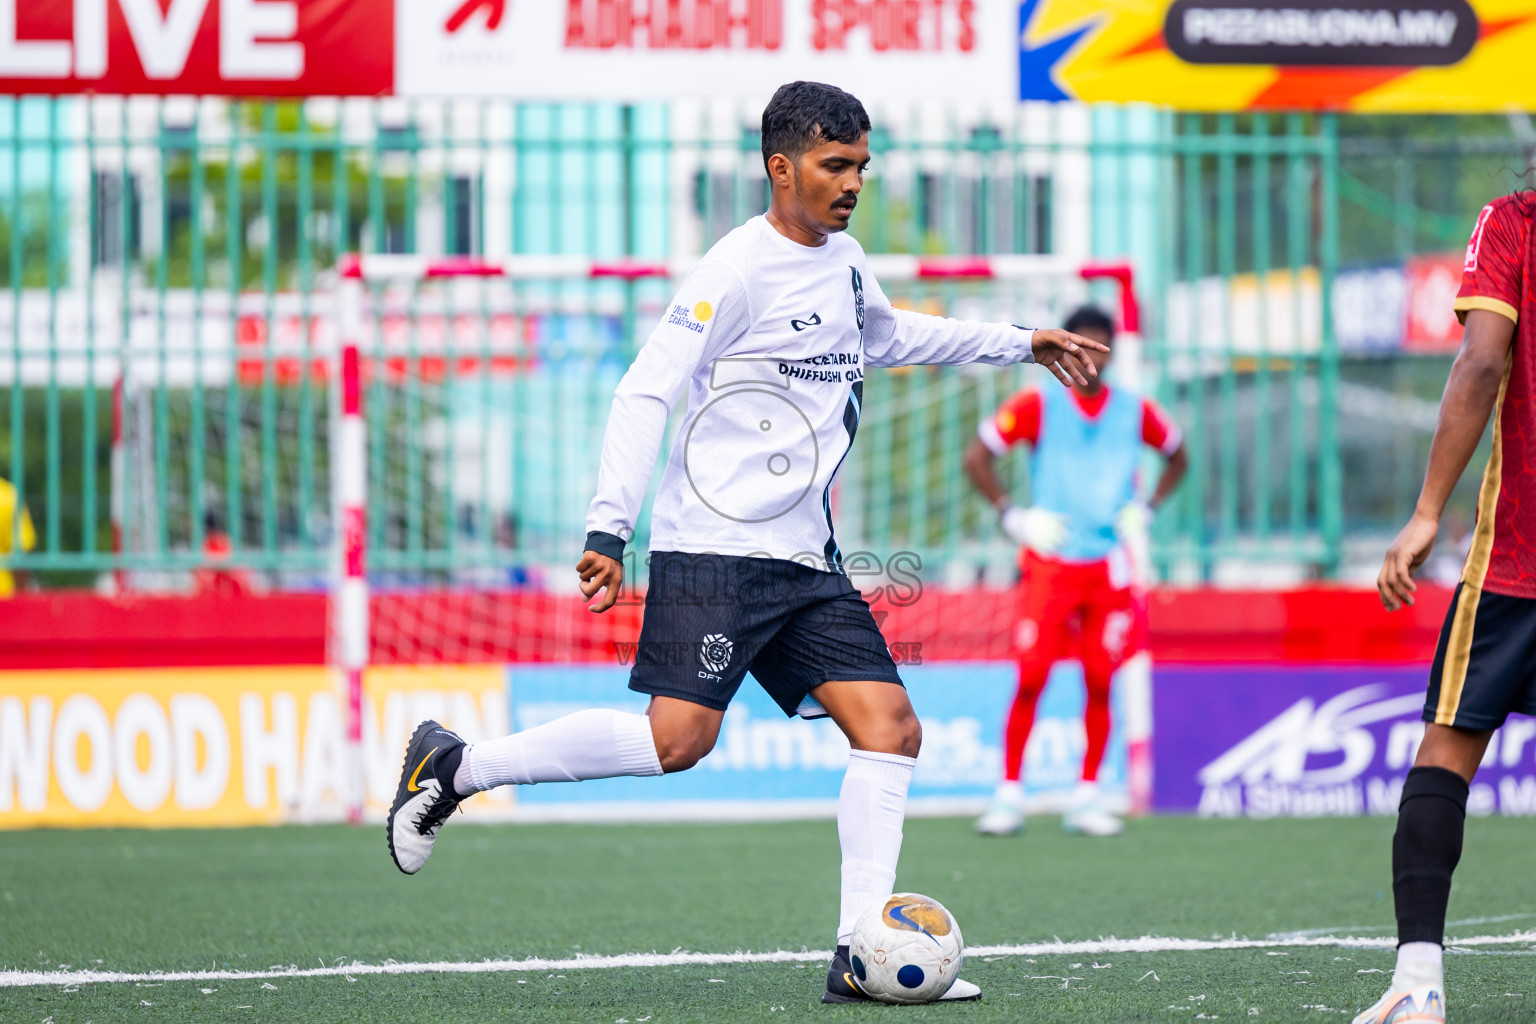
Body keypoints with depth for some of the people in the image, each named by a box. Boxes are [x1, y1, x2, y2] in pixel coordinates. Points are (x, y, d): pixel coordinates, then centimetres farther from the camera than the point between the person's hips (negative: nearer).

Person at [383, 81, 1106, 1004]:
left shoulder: (844, 262, 16)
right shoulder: (739, 270, -10)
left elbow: (888, 335, 39)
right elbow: (647, 393, -13)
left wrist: (1019, 344, 39)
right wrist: (609, 530, -21)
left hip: (807, 562, 8)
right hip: (716, 551, -8)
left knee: (890, 727, -5)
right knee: (677, 737, -19)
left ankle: (862, 957, -6)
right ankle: (455, 768, -3)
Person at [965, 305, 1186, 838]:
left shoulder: (1134, 410, 5)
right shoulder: (1037, 405, -3)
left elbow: (1177, 456, 22)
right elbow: (977, 457, 1)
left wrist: (1145, 510, 8)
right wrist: (1013, 516, -6)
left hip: (1111, 568, 2)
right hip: (1048, 563, -2)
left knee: (1100, 683, -1)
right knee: (1031, 679, -8)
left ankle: (1087, 797, 7)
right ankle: (1009, 794, -1)